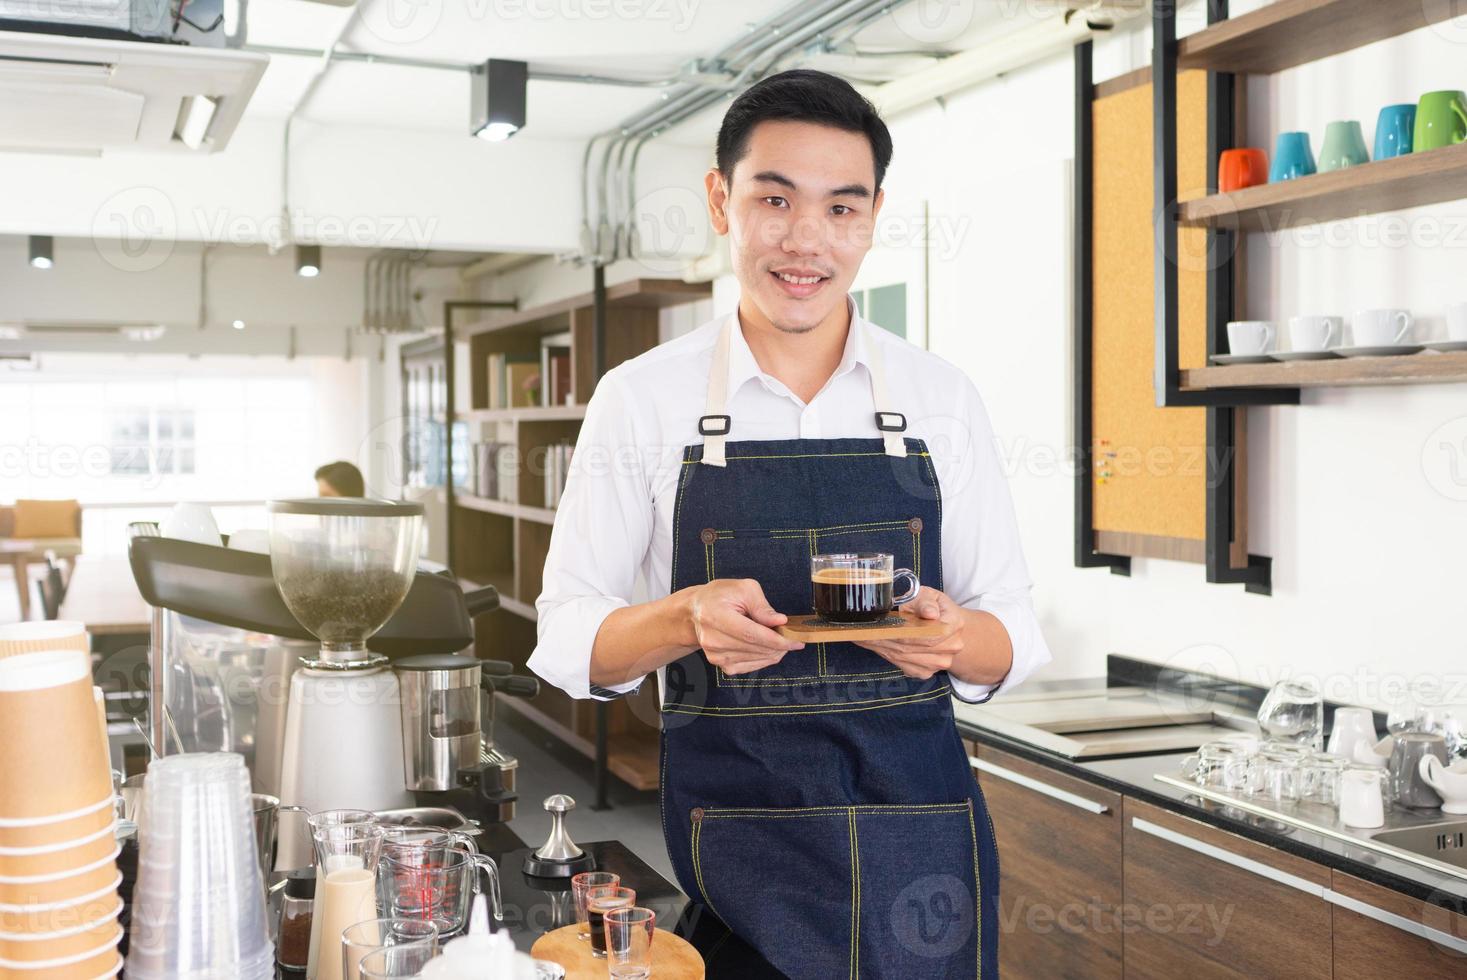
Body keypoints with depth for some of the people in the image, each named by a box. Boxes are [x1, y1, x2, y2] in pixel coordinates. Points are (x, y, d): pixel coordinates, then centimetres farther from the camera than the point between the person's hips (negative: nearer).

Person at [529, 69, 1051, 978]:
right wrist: (688, 617, -21)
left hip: (920, 829, 2)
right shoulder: (640, 398, -3)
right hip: (727, 829, -1)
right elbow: (570, 638, -1)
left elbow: (1014, 635, 4)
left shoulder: (944, 397, 1)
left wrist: (951, 637, -19)